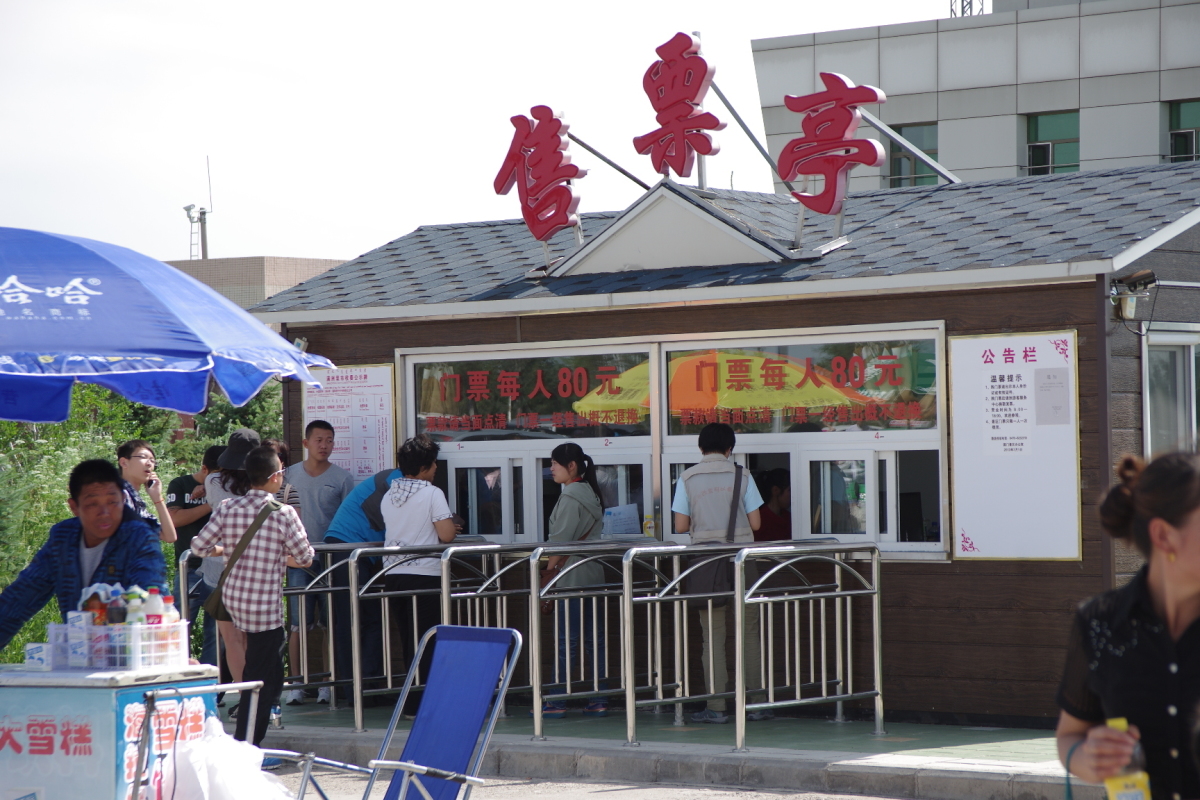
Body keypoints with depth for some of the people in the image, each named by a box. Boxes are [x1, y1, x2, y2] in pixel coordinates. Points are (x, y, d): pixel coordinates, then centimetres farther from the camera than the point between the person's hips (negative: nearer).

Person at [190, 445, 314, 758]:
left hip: (232, 596, 6)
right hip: (264, 603, -6)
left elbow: (199, 546, 1)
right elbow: (305, 557, -6)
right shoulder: (283, 514, -13)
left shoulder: (227, 508, -2)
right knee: (263, 679, 1)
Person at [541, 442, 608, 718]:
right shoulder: (590, 493, 15)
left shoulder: (570, 496, -13)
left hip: (572, 578, -9)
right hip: (594, 575, 9)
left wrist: (549, 570, -10)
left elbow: (561, 540, -16)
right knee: (593, 639, 8)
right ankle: (599, 700, 7)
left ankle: (557, 703, -4)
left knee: (566, 640, -6)